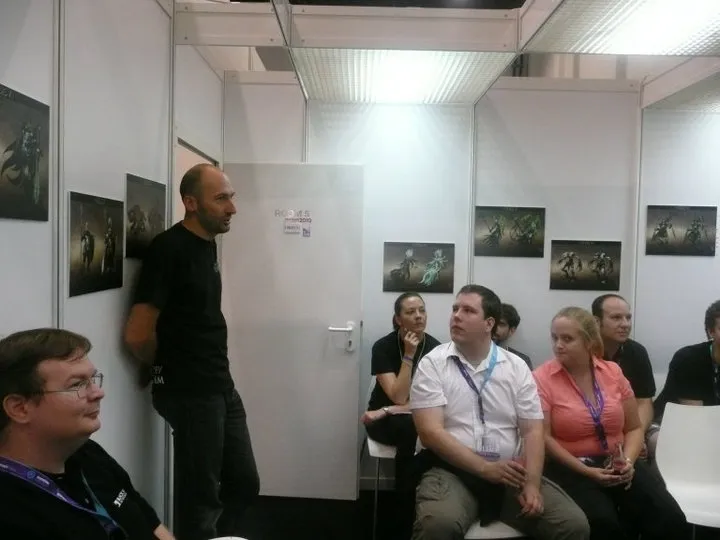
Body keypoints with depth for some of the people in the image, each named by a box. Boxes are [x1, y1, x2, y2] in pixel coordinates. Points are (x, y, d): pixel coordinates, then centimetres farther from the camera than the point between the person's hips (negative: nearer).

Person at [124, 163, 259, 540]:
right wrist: (169, 367, -2)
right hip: (190, 393, -8)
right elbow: (137, 336, -21)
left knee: (244, 484, 17)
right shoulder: (169, 248, -17)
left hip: (221, 387, 8)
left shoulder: (208, 244, 9)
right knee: (200, 497, 5)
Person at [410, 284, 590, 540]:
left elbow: (532, 431, 4)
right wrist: (486, 469, -16)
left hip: (510, 474, 4)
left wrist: (532, 483, -12)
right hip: (452, 471, -3)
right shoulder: (433, 364, -1)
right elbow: (431, 431, -10)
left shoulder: (516, 367, 8)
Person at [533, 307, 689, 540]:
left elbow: (634, 428, 13)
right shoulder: (542, 378, -6)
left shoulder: (613, 372, 7)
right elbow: (543, 438, -12)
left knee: (671, 519, -18)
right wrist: (586, 471, -18)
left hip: (617, 464, 4)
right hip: (570, 468, -4)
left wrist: (628, 462, -6)